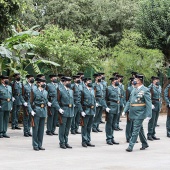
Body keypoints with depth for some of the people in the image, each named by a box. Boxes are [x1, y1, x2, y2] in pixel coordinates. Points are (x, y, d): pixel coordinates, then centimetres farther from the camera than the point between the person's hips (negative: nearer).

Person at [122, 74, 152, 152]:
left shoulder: (145, 90, -10)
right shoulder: (134, 90, 12)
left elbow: (149, 103, -14)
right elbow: (129, 101, 17)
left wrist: (149, 115, -20)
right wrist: (125, 111, 9)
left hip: (140, 114, -7)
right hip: (133, 113, 7)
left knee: (135, 130, -7)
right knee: (140, 129, 16)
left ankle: (130, 146, -7)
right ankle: (144, 144, 29)